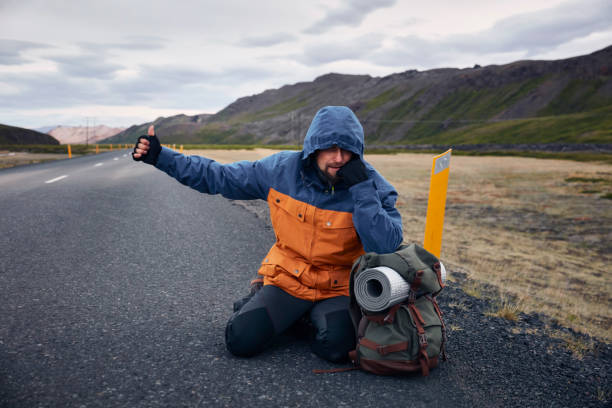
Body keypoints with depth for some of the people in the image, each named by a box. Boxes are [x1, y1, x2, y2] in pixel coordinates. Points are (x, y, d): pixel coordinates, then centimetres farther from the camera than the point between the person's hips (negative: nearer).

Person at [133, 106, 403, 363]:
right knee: (241, 341, -15)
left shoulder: (372, 185, -14)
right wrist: (160, 156, -3)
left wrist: (361, 189, -31)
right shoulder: (281, 168, -9)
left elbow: (386, 247, -25)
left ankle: (316, 316, 9)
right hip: (287, 279, 1)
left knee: (337, 347, -27)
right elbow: (217, 177, 0)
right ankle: (259, 298, 19)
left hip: (338, 289, -1)